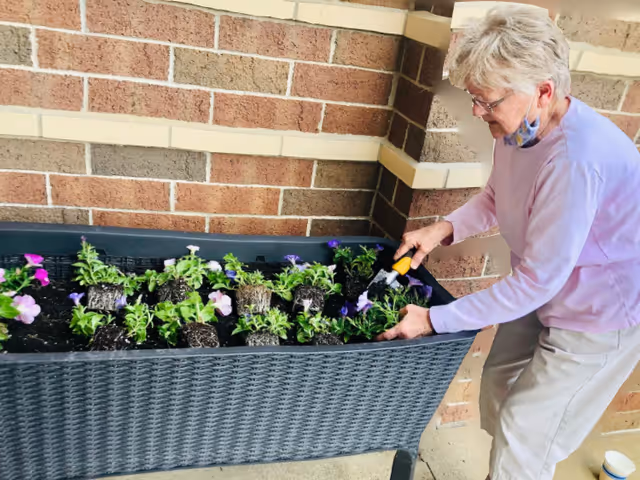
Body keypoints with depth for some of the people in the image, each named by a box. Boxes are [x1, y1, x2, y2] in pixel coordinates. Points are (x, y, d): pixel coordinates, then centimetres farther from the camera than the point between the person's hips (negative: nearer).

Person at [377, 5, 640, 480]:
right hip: (544, 295, 8)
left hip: (599, 316, -8)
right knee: (498, 389, 19)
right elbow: (495, 199, 7)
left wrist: (434, 320, -25)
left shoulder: (575, 160, -38)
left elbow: (536, 281, -31)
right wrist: (446, 228, -12)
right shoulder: (519, 127, -12)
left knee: (524, 434, 3)